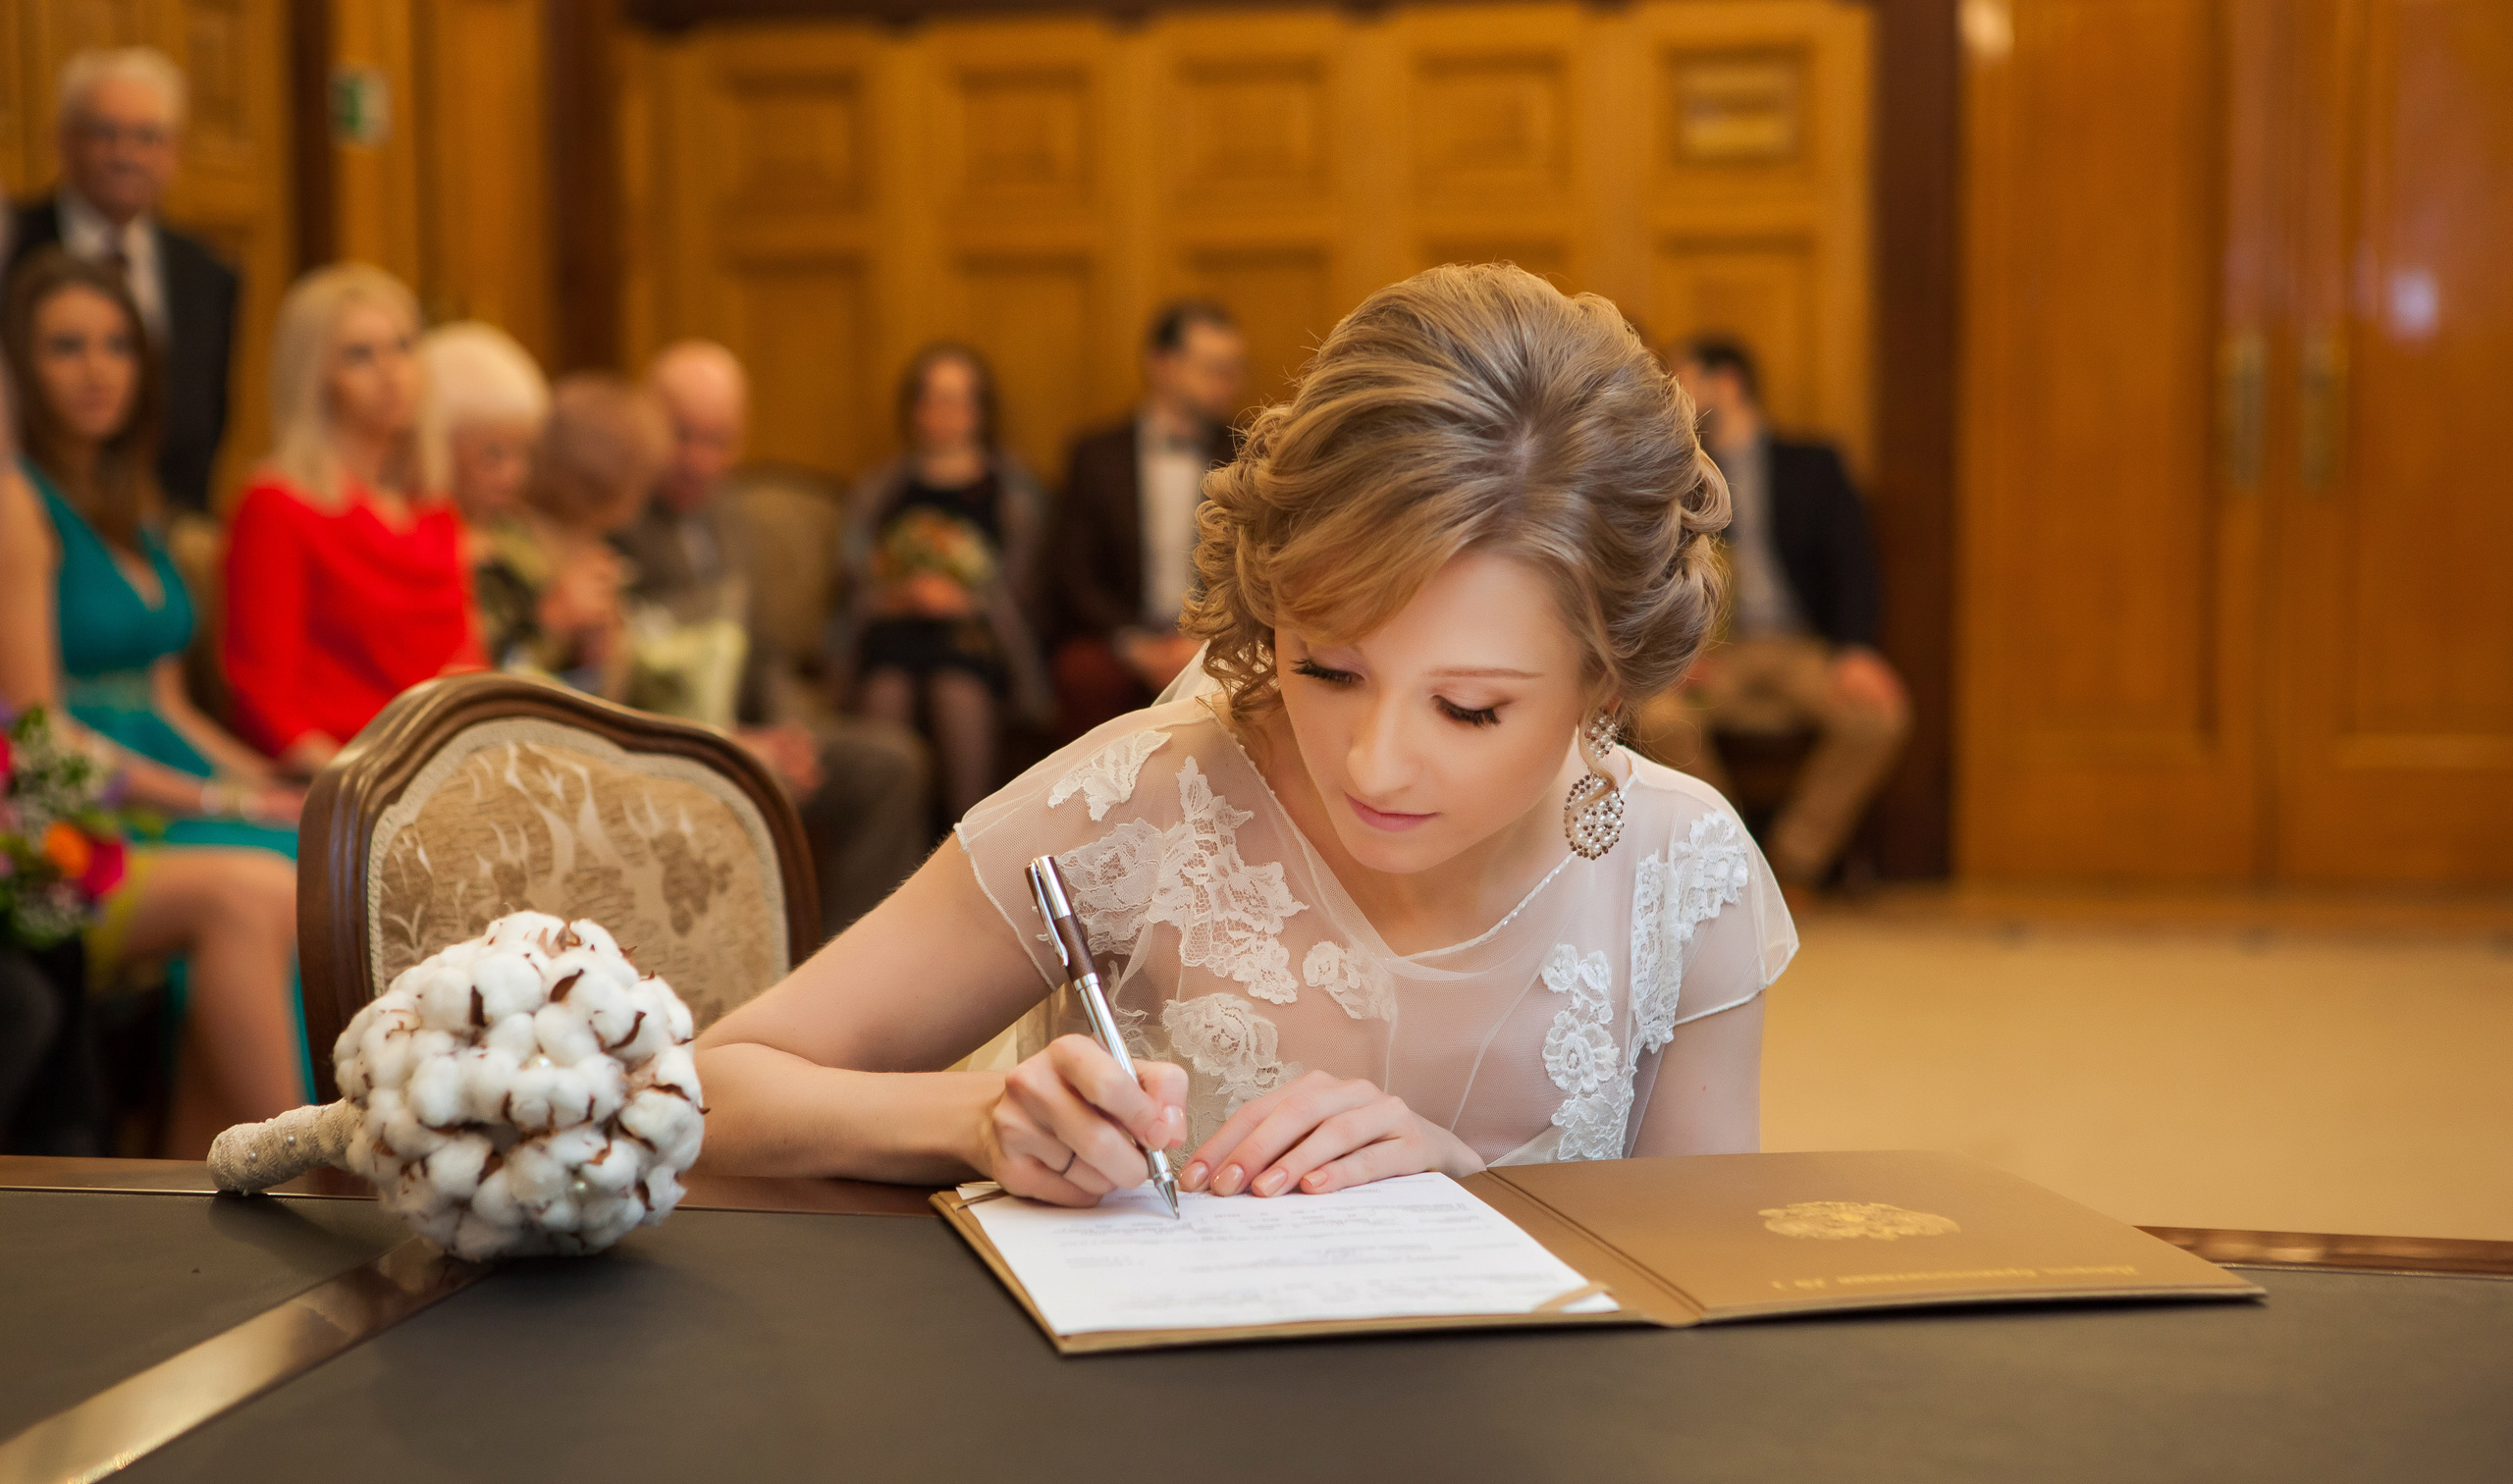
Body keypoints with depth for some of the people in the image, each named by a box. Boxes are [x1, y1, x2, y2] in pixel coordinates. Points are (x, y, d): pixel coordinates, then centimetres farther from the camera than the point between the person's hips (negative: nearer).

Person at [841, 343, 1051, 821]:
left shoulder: (1010, 488, 18)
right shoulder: (880, 491, 22)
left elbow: (1019, 590, 10)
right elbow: (855, 588, 15)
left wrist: (962, 600, -7)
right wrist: (901, 597, -4)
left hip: (973, 629, -1)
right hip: (894, 627, 1)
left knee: (958, 694, -35)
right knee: (886, 693, -33)